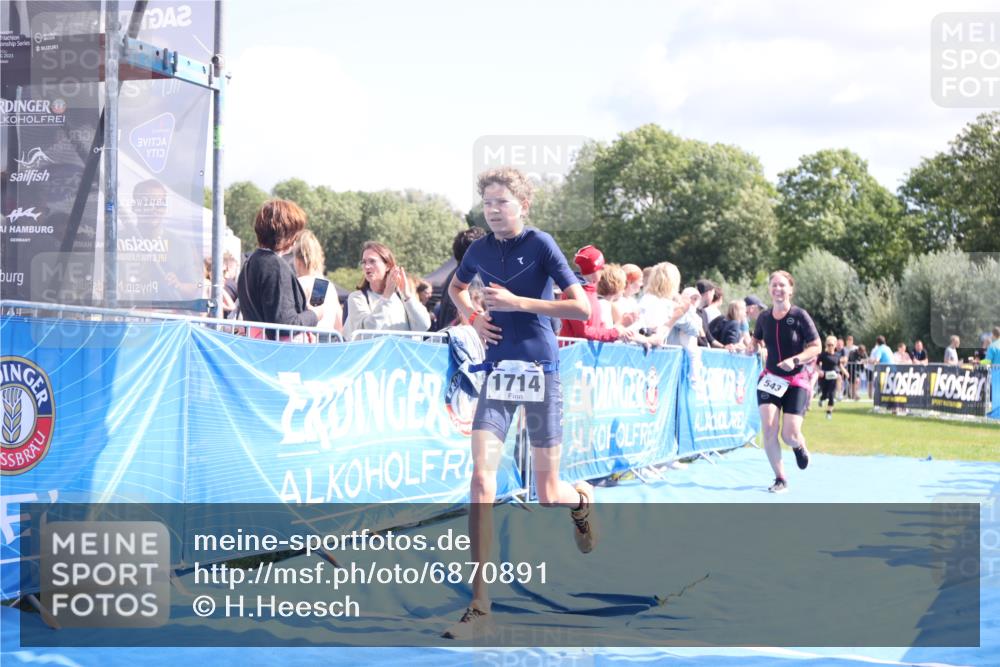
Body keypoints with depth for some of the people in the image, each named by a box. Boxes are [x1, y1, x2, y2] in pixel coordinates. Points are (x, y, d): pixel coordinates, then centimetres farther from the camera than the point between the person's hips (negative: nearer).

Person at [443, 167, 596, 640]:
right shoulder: (480, 250, 7)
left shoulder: (540, 244, -6)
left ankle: (581, 499, 45)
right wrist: (472, 317, 8)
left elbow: (582, 307, -10)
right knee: (481, 479, -14)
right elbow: (455, 288, 29)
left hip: (539, 370, -3)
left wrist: (518, 303, -15)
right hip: (498, 370, 3)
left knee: (548, 495, 3)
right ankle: (479, 607, -12)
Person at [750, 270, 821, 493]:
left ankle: (800, 447, 32)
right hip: (770, 379, 3)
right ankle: (780, 479, 0)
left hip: (796, 381, -3)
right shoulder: (764, 317, 0)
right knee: (768, 429, -14)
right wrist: (753, 347, -3)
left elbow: (816, 347, -10)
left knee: (790, 435, -8)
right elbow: (756, 340, 19)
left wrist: (795, 360, -24)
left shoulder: (799, 316, -11)